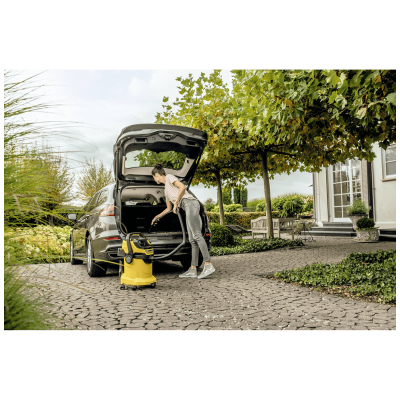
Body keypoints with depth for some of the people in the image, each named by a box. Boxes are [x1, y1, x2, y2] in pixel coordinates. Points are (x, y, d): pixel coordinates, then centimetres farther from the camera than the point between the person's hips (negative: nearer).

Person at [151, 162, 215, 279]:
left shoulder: (169, 177, 8)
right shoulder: (166, 189, 32)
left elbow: (182, 187, -9)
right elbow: (168, 209, 39)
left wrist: (176, 203, -6)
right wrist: (156, 217, 46)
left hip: (190, 203, -9)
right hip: (188, 208, 9)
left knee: (196, 235, -17)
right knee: (192, 239, 2)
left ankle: (208, 265, -21)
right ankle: (193, 269, 0)